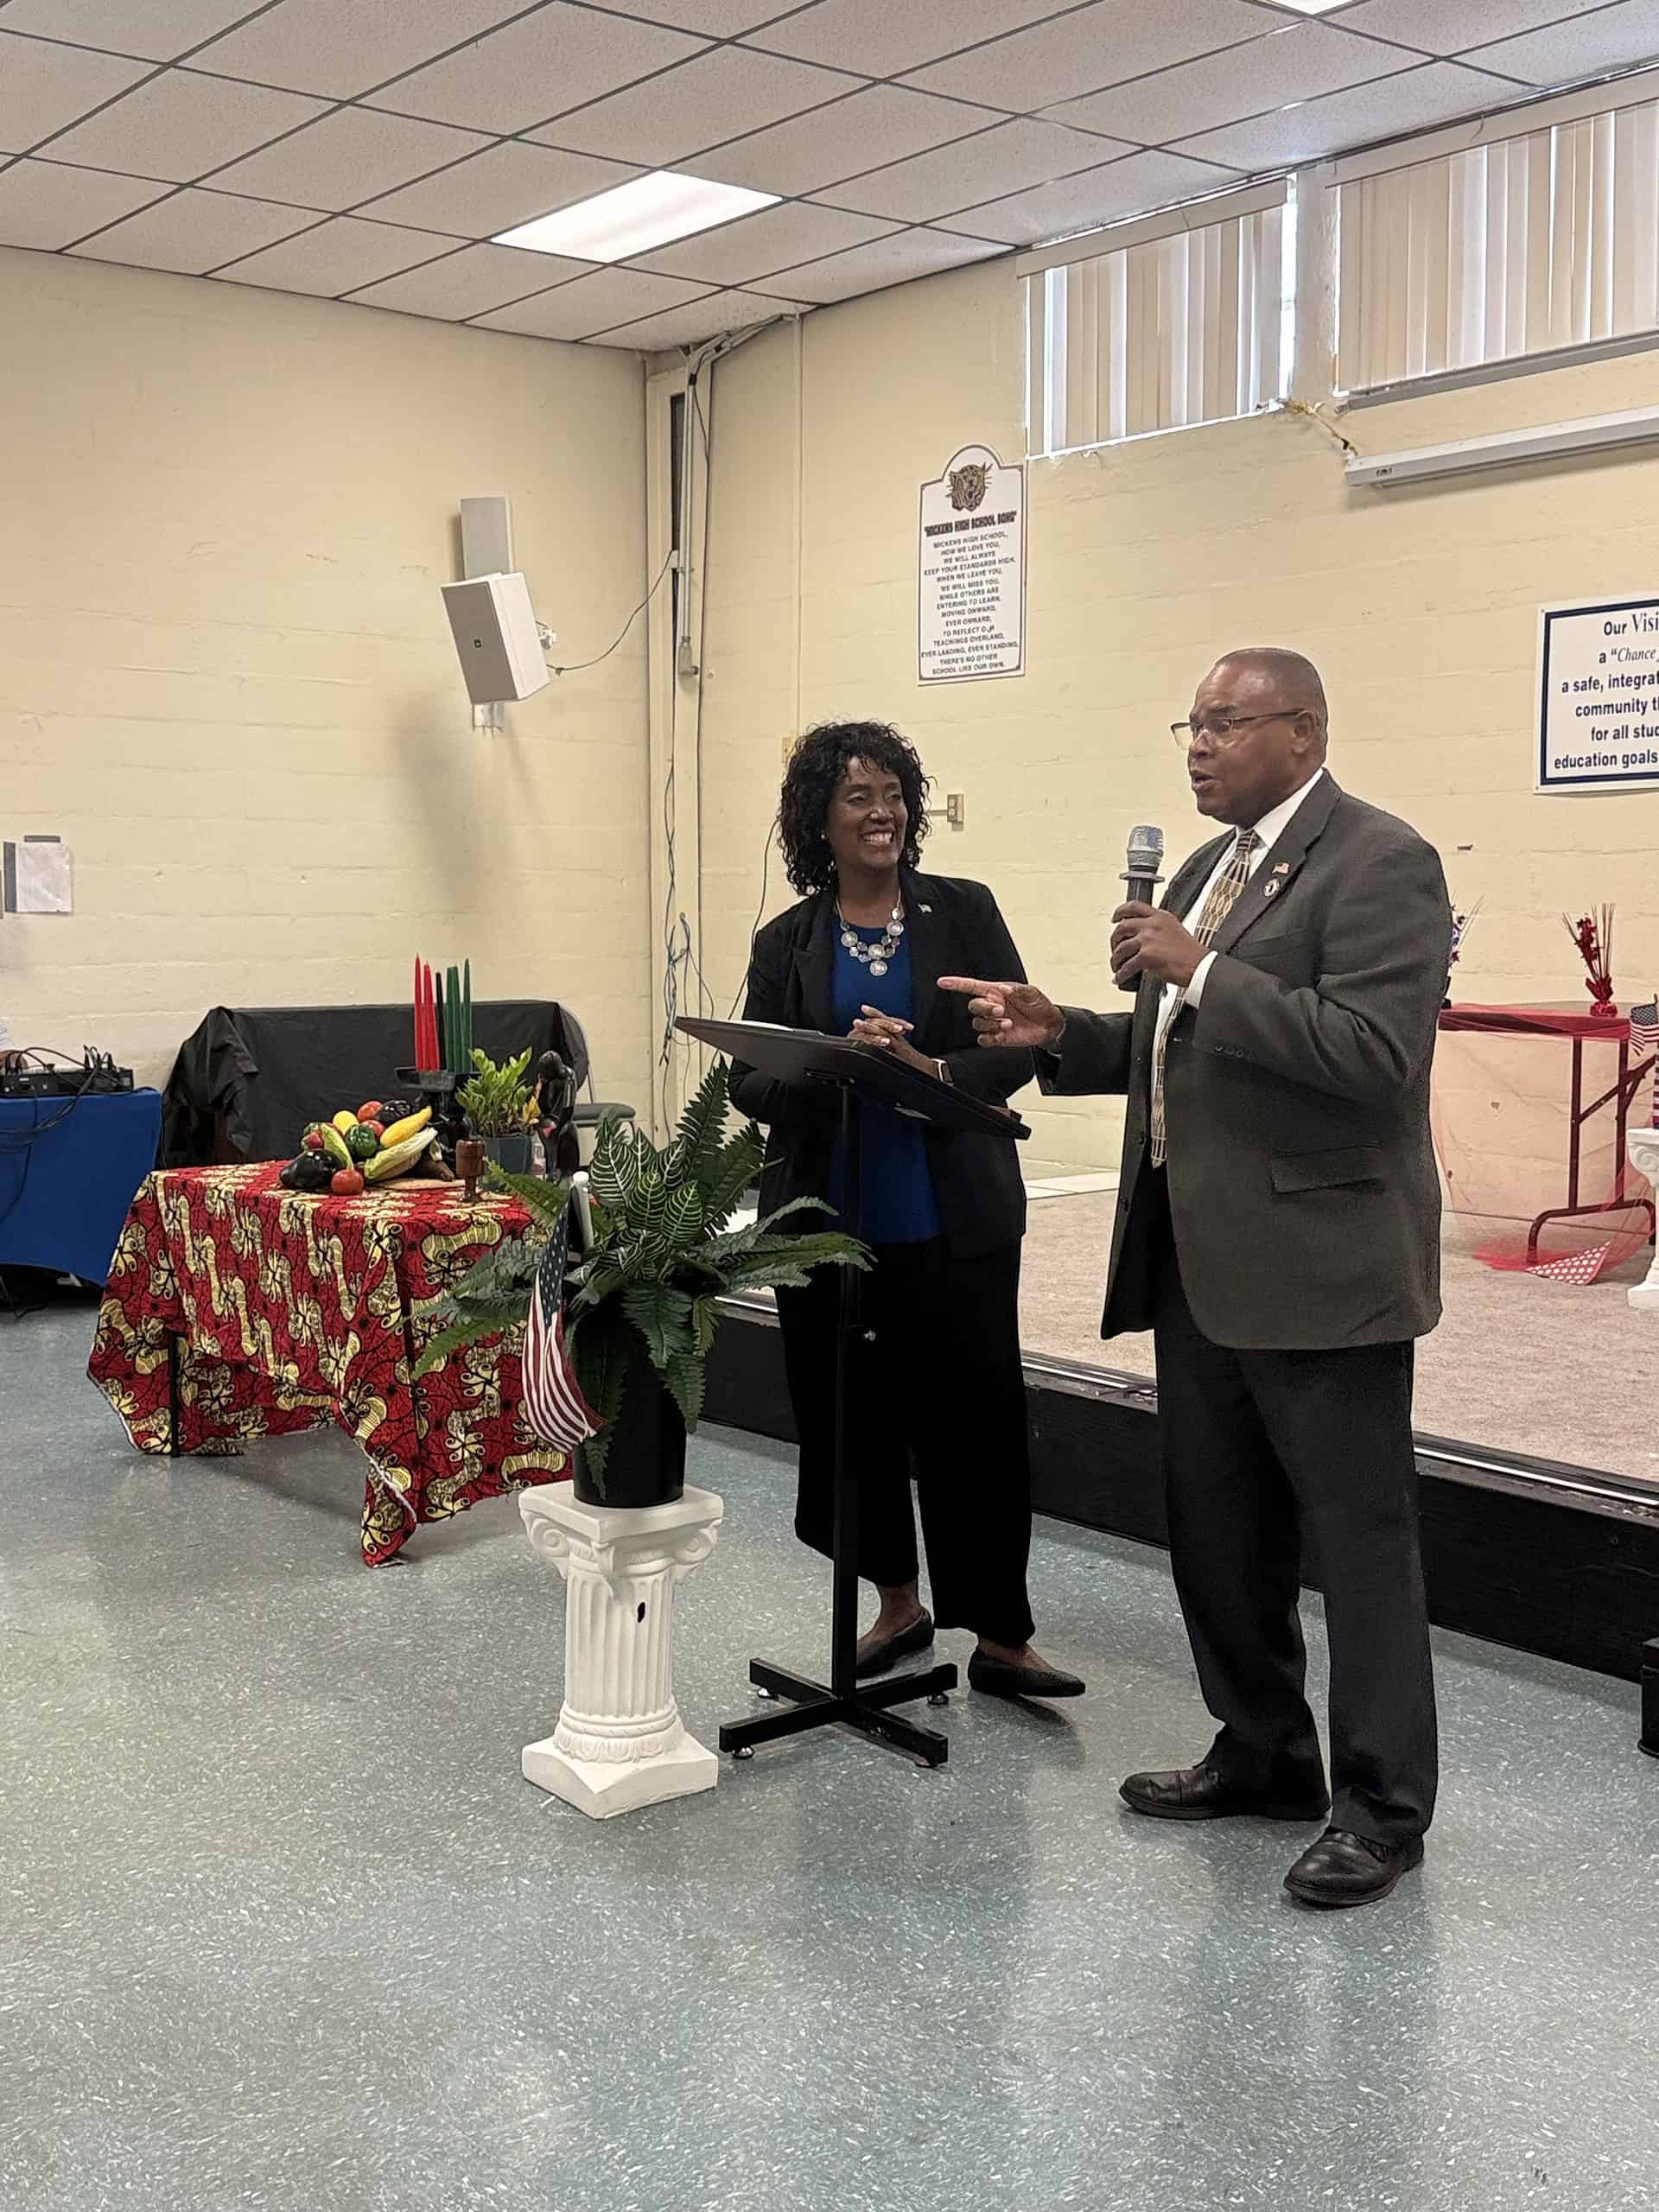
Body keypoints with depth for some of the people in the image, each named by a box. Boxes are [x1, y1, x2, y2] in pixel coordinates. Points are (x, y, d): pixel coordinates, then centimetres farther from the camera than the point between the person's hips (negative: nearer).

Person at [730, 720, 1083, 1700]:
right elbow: (748, 1078, 2)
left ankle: (1001, 1639, 11)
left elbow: (1019, 1042, -1)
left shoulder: (965, 912, 3)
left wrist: (932, 1070, -19)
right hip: (827, 1220, 2)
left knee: (978, 1421, -1)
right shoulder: (786, 942, 7)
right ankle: (899, 1605, 29)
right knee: (850, 1422, 10)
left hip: (954, 1219, -2)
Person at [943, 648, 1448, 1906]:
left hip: (1319, 1264, -9)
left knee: (1358, 1539, 2)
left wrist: (1201, 973, -23)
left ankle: (1382, 1809, 15)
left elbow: (1376, 1051, -24)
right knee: (1216, 1532, 17)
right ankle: (1263, 1757, 34)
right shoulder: (1212, 869, 15)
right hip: (1202, 1267, 9)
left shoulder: (1378, 863, -12)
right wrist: (1057, 1034, 5)